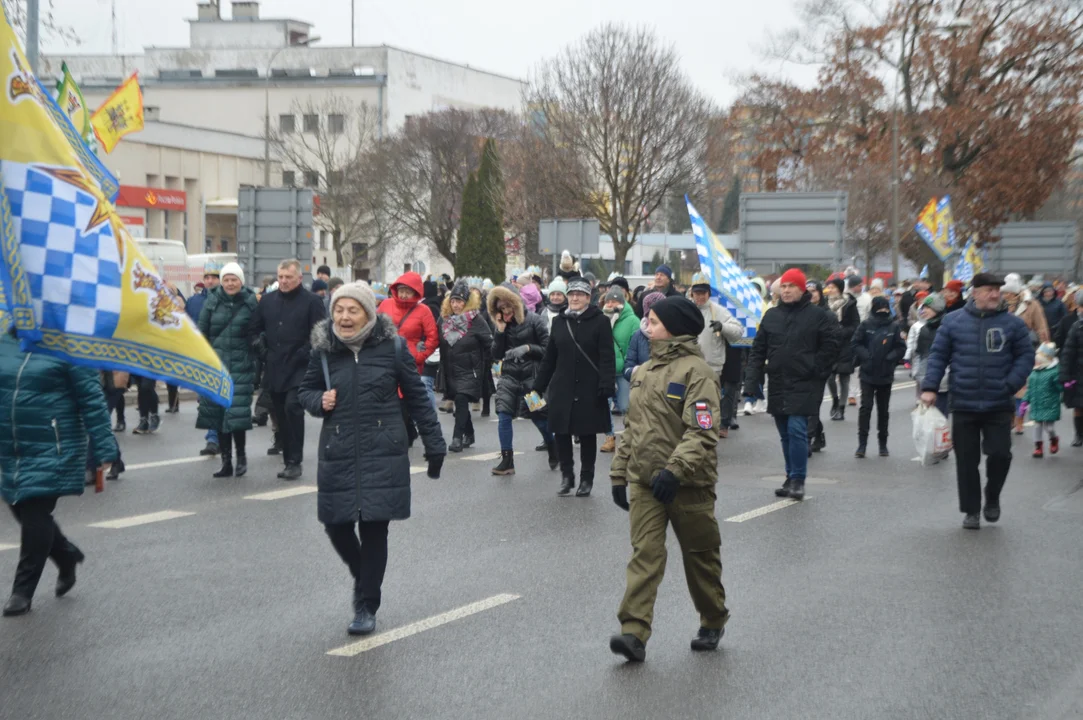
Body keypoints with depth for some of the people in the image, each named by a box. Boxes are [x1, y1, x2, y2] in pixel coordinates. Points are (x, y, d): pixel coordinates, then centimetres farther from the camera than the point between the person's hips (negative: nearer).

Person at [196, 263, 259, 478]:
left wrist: (258, 370, -3)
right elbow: (201, 335, 8)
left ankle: (241, 456, 9)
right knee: (218, 414, 4)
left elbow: (257, 337, 1)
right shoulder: (212, 303, 6)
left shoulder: (251, 303, 1)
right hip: (215, 367, 3)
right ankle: (226, 462, 12)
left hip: (241, 368, -3)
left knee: (237, 414, -11)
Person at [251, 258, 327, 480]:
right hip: (274, 369, 6)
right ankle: (289, 461, 17)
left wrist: (306, 354, -13)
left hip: (299, 369, -5)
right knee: (281, 415, 8)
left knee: (292, 408, -19)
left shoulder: (312, 302, -3)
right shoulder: (267, 300, 12)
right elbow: (255, 329, 20)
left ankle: (295, 462, -12)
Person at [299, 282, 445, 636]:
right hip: (337, 454, 3)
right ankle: (363, 577, 34)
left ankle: (367, 607, 12)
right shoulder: (324, 349, 2)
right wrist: (319, 401, -8)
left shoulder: (391, 346, -5)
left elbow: (417, 396, 3)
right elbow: (306, 390, 16)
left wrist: (434, 444, 5)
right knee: (337, 526, 4)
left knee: (374, 529, -2)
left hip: (383, 454, -2)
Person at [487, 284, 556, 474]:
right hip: (509, 377, 4)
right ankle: (506, 460, -5)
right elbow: (496, 355, 4)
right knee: (503, 417, -9)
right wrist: (500, 331, -5)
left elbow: (548, 349, -7)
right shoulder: (502, 325, 9)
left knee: (539, 418, 5)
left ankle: (554, 453, 29)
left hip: (531, 376, -4)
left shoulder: (534, 320, -6)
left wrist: (528, 348, -21)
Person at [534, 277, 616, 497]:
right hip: (562, 388, 3)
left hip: (589, 390, -3)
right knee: (561, 432, 2)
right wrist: (538, 386, 11)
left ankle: (586, 479, 18)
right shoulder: (559, 322, 8)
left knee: (587, 435, 7)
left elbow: (607, 357, -9)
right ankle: (566, 475, 17)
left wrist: (606, 386, -18)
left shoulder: (599, 322, -4)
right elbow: (549, 358, 12)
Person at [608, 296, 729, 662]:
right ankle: (634, 632, -12)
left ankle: (713, 623, 29)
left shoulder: (696, 371, -12)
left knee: (700, 556, 10)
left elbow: (702, 432, -20)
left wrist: (675, 469, -29)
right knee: (644, 554, -6)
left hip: (688, 484, -5)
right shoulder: (644, 371, 12)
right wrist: (619, 473, 17)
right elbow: (632, 428, 19)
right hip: (645, 481, 5)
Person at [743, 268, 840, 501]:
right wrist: (751, 383, 1)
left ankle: (798, 479, -5)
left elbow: (830, 346, 0)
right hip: (777, 385, 5)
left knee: (797, 430, -13)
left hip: (804, 386, -5)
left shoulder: (817, 315, -3)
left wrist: (816, 371, -6)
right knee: (786, 435, 11)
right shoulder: (771, 316, 9)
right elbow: (758, 351, 8)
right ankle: (792, 478, 20)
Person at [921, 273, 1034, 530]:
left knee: (1000, 453, -6)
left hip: (999, 405, 0)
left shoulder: (1012, 323, 1)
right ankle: (971, 511, 19)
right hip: (963, 405, 0)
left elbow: (1025, 356, 3)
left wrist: (1011, 385, -11)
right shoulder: (953, 322, 1)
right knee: (966, 460, 5)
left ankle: (992, 498, 22)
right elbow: (938, 355, 4)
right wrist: (930, 387, -6)